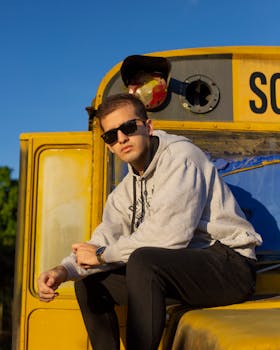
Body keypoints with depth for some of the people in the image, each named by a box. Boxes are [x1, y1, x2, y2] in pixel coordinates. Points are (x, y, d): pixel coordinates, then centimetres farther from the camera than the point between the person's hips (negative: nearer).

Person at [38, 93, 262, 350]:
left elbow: (169, 235, -24)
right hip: (182, 270, 8)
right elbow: (105, 241, 5)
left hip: (229, 263, -8)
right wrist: (64, 270, -16)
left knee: (143, 261, -34)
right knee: (89, 282, 5)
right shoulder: (127, 189, 14)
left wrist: (102, 255, -13)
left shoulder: (181, 157, -13)